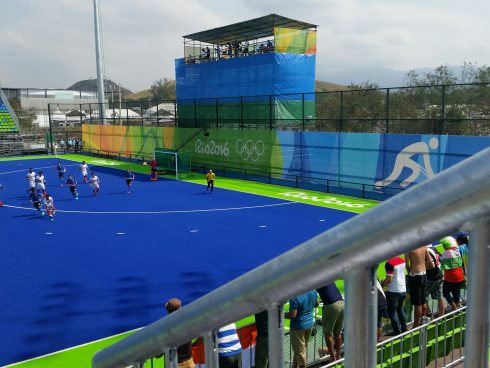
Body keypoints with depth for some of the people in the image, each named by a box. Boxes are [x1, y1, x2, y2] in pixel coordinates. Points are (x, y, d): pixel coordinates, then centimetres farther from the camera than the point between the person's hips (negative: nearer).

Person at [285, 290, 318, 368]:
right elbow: (316, 304, 11)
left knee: (299, 350, 8)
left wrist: (283, 315, -9)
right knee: (302, 348, 22)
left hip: (298, 326, -8)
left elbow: (292, 315, -26)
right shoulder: (313, 291, -6)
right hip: (309, 324, 8)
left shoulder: (295, 297, -28)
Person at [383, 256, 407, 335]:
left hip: (393, 291, -8)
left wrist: (382, 285, -6)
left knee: (392, 312, 5)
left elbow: (389, 279, -22)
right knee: (400, 309, 23)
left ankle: (397, 332, 7)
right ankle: (404, 329, 27)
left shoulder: (389, 263, -20)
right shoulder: (402, 260, 3)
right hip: (403, 290, 8)